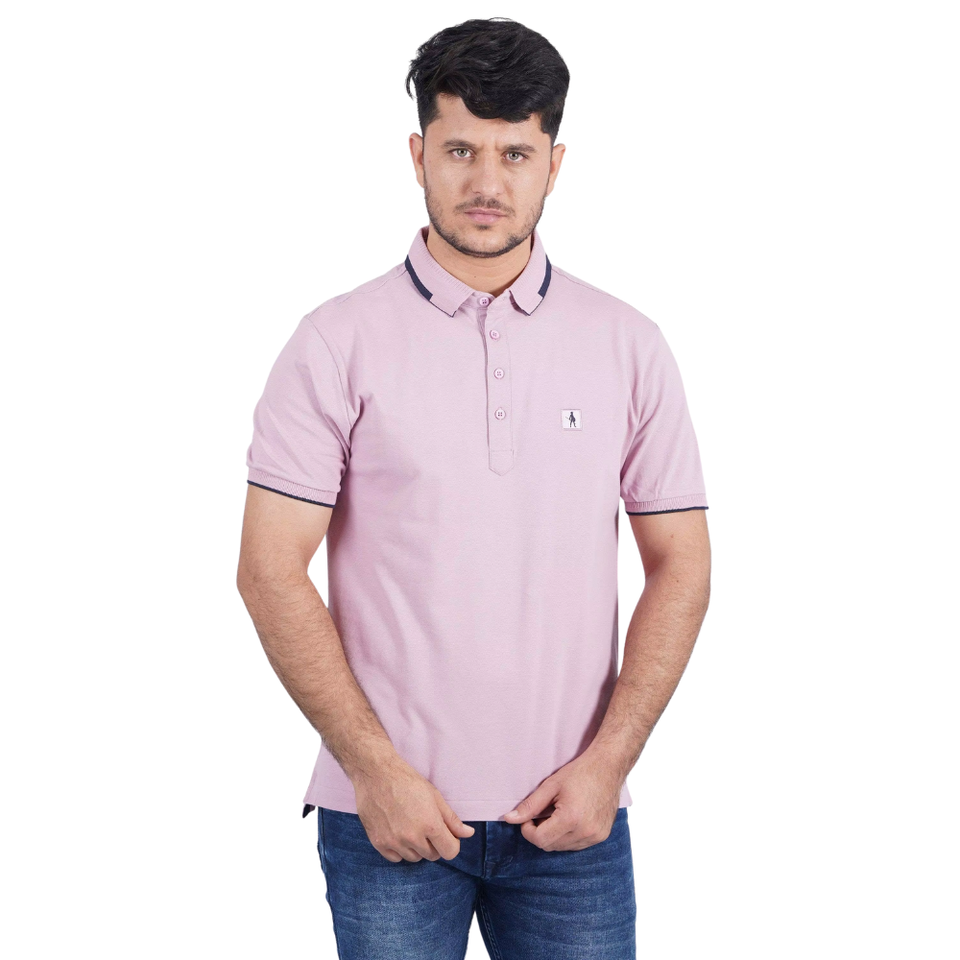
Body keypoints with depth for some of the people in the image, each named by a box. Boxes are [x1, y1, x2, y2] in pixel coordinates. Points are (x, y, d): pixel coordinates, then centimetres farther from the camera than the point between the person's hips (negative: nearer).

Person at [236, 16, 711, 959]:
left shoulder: (628, 345, 3)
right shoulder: (339, 342, -3)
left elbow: (680, 568, 4)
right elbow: (270, 571, -5)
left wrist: (609, 759, -5)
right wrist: (375, 768, -10)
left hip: (571, 811, 2)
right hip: (388, 809, -1)